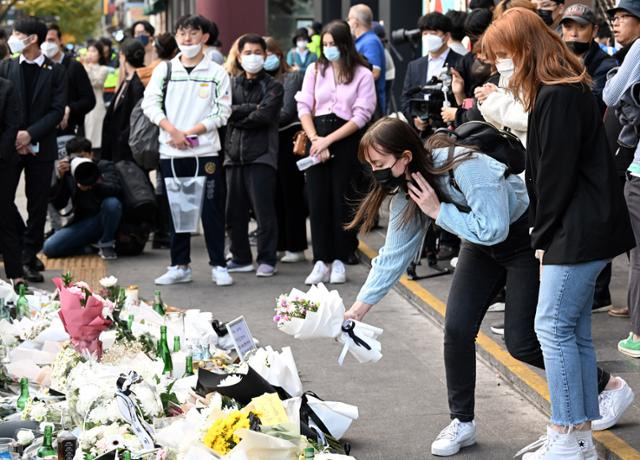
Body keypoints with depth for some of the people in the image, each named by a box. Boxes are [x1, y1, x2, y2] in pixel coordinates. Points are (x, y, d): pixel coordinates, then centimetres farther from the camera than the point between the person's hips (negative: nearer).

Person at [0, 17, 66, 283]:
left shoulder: (55, 71, 1)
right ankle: (24, 246, 12)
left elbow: (57, 110, -5)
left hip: (40, 147, -1)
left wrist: (30, 134, -15)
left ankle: (29, 257, 13)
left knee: (37, 206, 3)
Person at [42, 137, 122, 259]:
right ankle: (90, 248, 6)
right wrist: (60, 178, -19)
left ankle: (106, 244, -11)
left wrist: (94, 185, -45)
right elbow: (58, 205, -4)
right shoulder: (68, 173, 5)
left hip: (105, 220, -2)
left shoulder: (105, 167, -3)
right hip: (83, 224, 3)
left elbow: (116, 190, -24)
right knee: (49, 248, -18)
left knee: (112, 203, -37)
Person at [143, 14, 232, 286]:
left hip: (206, 151, -2)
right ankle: (180, 266, 14)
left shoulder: (216, 73, 3)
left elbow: (222, 111, -2)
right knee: (176, 208, 6)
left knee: (211, 208, -2)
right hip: (171, 152, 2)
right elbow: (151, 103, 2)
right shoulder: (164, 69, 8)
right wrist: (173, 131, -11)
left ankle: (218, 266, 5)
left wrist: (190, 132, -10)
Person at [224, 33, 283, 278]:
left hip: (261, 155, -5)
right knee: (234, 212, 7)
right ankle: (241, 258, 17)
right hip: (234, 154, 5)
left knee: (264, 211, -5)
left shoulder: (273, 86, 4)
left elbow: (265, 115, -11)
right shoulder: (232, 84, 16)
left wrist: (237, 117, -2)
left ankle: (267, 260, 1)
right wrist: (252, 108, -8)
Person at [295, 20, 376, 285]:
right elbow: (304, 107, 4)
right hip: (317, 139, 3)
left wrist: (328, 140, -12)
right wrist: (314, 139, -11)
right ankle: (321, 262, 3)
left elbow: (361, 115, -7)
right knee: (318, 201, 0)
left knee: (342, 201, 1)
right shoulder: (314, 70, 9)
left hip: (347, 141, -3)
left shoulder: (362, 74, -1)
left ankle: (339, 260, 8)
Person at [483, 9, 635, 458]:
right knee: (574, 331, 11)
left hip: (578, 232, -10)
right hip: (581, 232, 10)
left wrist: (545, 235, -9)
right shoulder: (569, 90, 15)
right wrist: (545, 233, 10)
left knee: (553, 326, -6)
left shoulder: (558, 97, -17)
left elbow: (557, 173, -18)